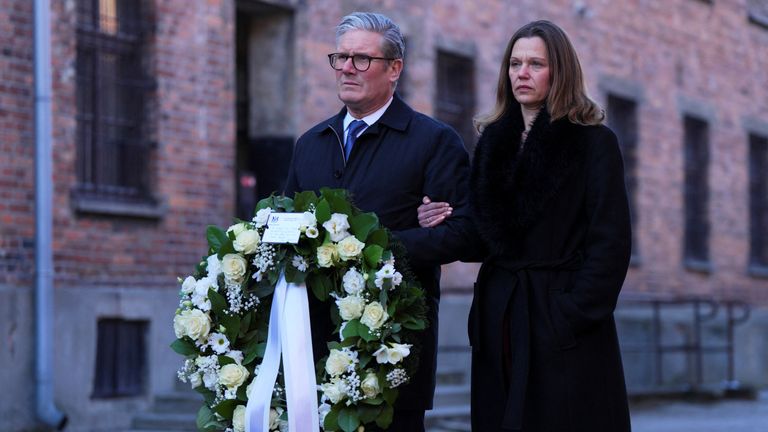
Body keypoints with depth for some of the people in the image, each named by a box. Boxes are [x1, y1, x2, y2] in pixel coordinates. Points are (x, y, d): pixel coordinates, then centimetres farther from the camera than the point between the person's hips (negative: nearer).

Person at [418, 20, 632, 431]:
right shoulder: (493, 141, 14)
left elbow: (611, 242, -8)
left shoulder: (594, 142, -1)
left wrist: (574, 316, -16)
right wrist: (443, 225, -3)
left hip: (563, 324, -5)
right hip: (498, 322, 5)